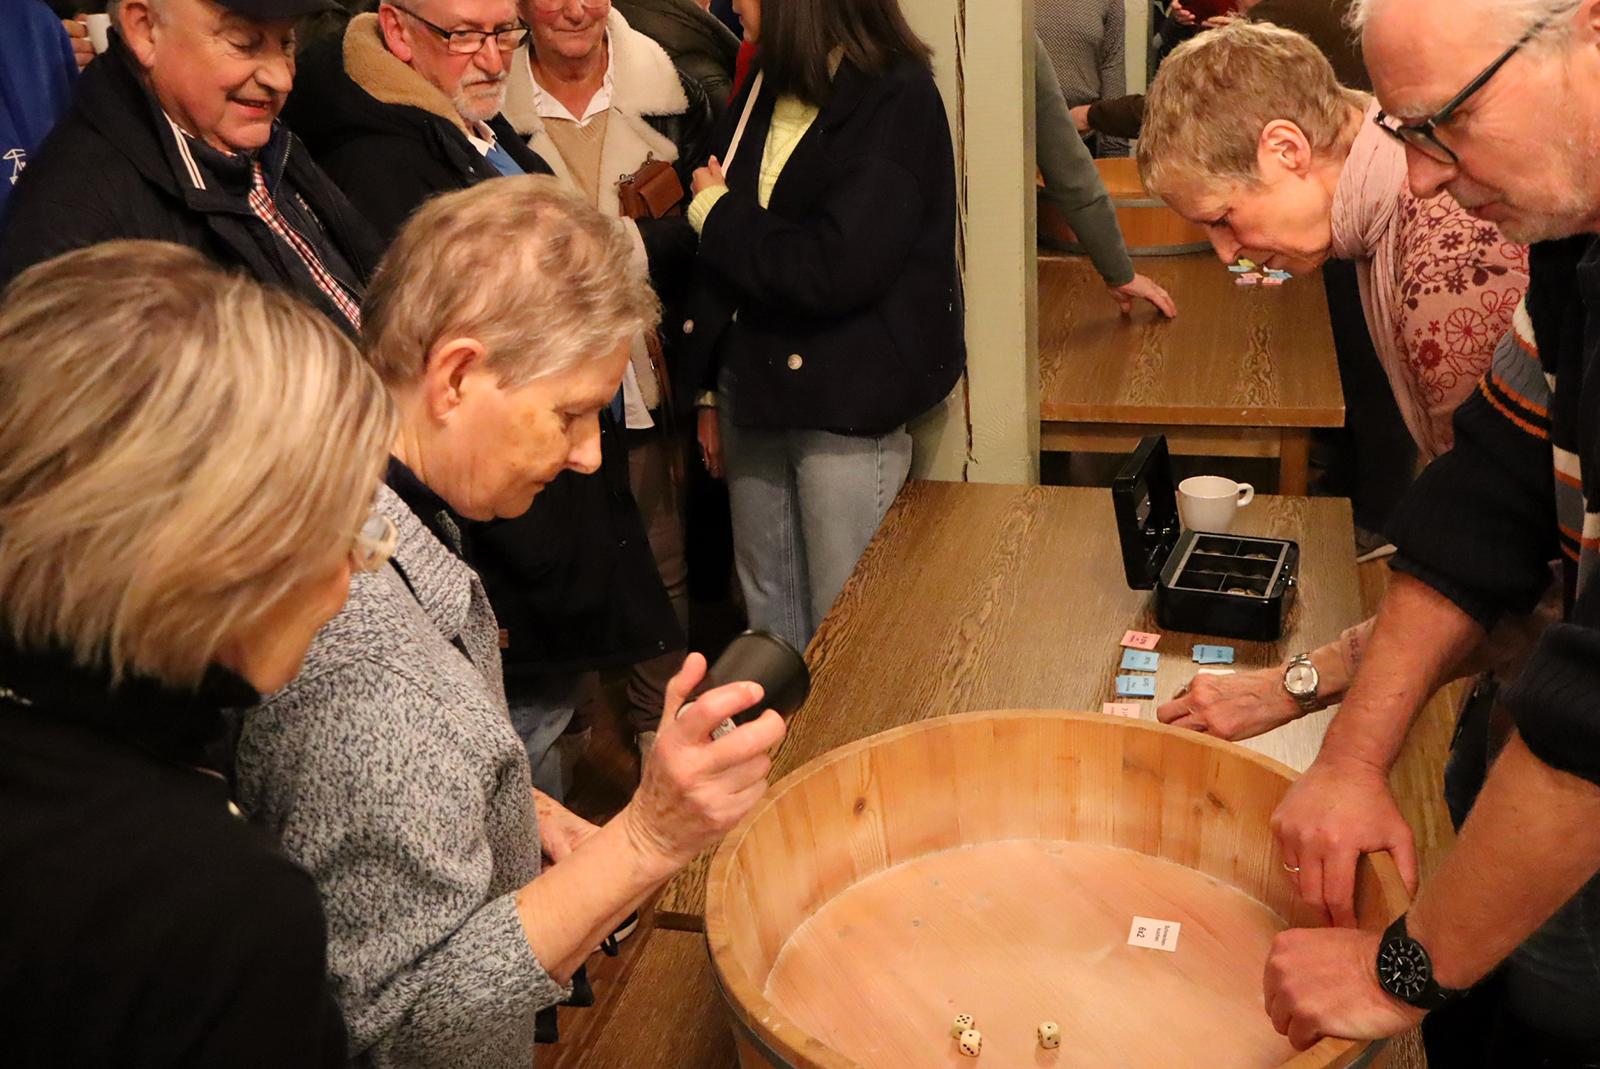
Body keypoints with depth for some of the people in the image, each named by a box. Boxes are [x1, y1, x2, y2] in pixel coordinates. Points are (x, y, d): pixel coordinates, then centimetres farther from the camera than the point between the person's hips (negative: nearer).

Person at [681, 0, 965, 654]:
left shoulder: (896, 103, -12)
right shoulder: (763, 96, 10)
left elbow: (833, 271, -24)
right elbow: (723, 266, 12)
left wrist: (719, 216, -10)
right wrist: (711, 390, 12)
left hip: (846, 404, -7)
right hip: (755, 394, 7)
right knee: (768, 614, 17)